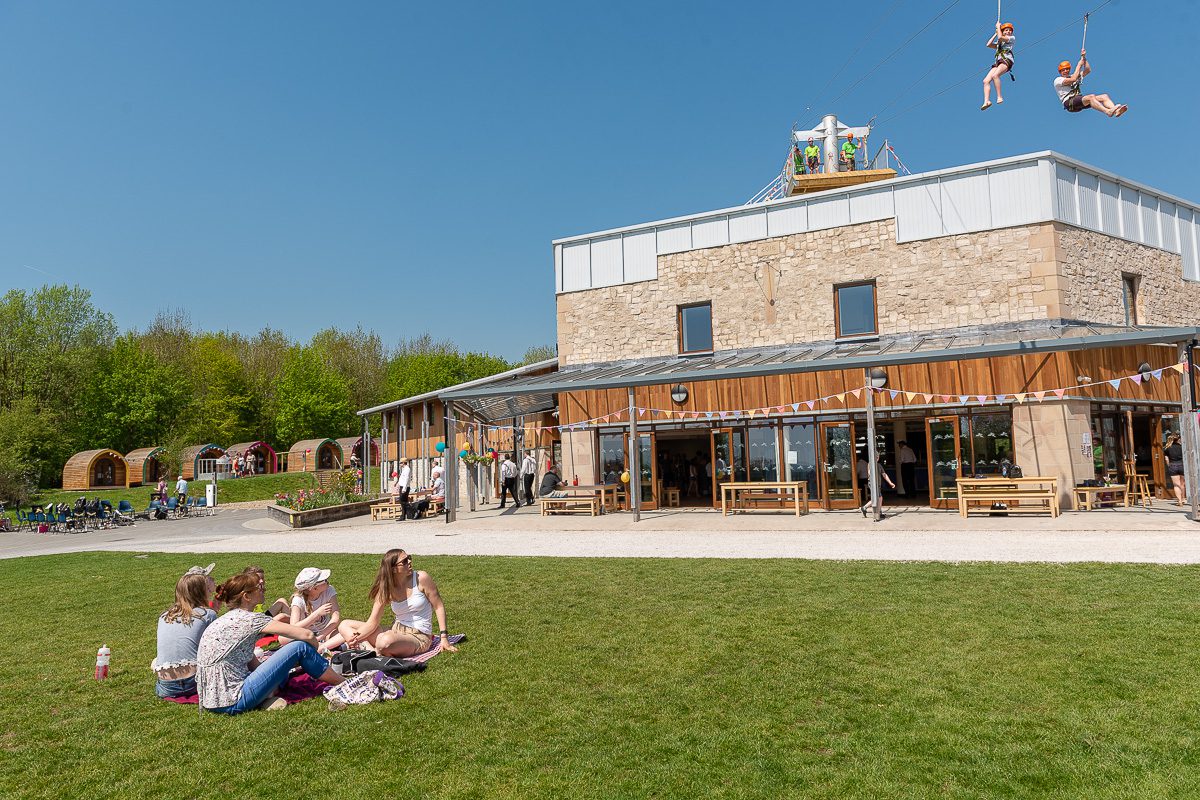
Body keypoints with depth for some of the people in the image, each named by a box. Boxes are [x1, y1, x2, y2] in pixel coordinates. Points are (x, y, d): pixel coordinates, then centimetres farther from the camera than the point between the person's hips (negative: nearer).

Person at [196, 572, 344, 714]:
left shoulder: (230, 619, 14)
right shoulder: (250, 619, -11)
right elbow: (307, 635, -13)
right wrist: (313, 657, 8)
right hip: (232, 703, -9)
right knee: (300, 647, -5)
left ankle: (269, 698, 1)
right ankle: (344, 683, 8)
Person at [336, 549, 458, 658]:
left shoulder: (421, 578, -11)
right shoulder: (385, 588, -1)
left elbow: (439, 606, -5)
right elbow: (373, 622, -5)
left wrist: (444, 637, -12)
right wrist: (356, 637, -25)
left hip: (419, 637, -6)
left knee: (386, 642, -40)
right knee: (345, 625, -2)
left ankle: (377, 652, -7)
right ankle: (372, 651, -23)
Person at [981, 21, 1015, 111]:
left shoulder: (1012, 38, 15)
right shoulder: (999, 43, 33)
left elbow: (1000, 37, 0)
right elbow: (989, 44, 22)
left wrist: (998, 27, 14)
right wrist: (995, 33, 25)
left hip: (1007, 60, -7)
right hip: (998, 62, 7)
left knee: (995, 75, -34)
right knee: (986, 81, -15)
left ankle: (999, 97, -37)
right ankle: (986, 101, -26)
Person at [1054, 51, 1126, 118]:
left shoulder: (1073, 76, 30)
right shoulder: (1057, 80, 5)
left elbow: (1088, 71, 21)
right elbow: (1073, 79, -11)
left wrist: (1084, 58, 11)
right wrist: (1079, 64, -2)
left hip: (1081, 100, 8)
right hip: (1069, 103, -8)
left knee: (1104, 96, -13)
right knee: (1091, 97, -34)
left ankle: (1116, 111, -37)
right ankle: (1108, 112, -55)